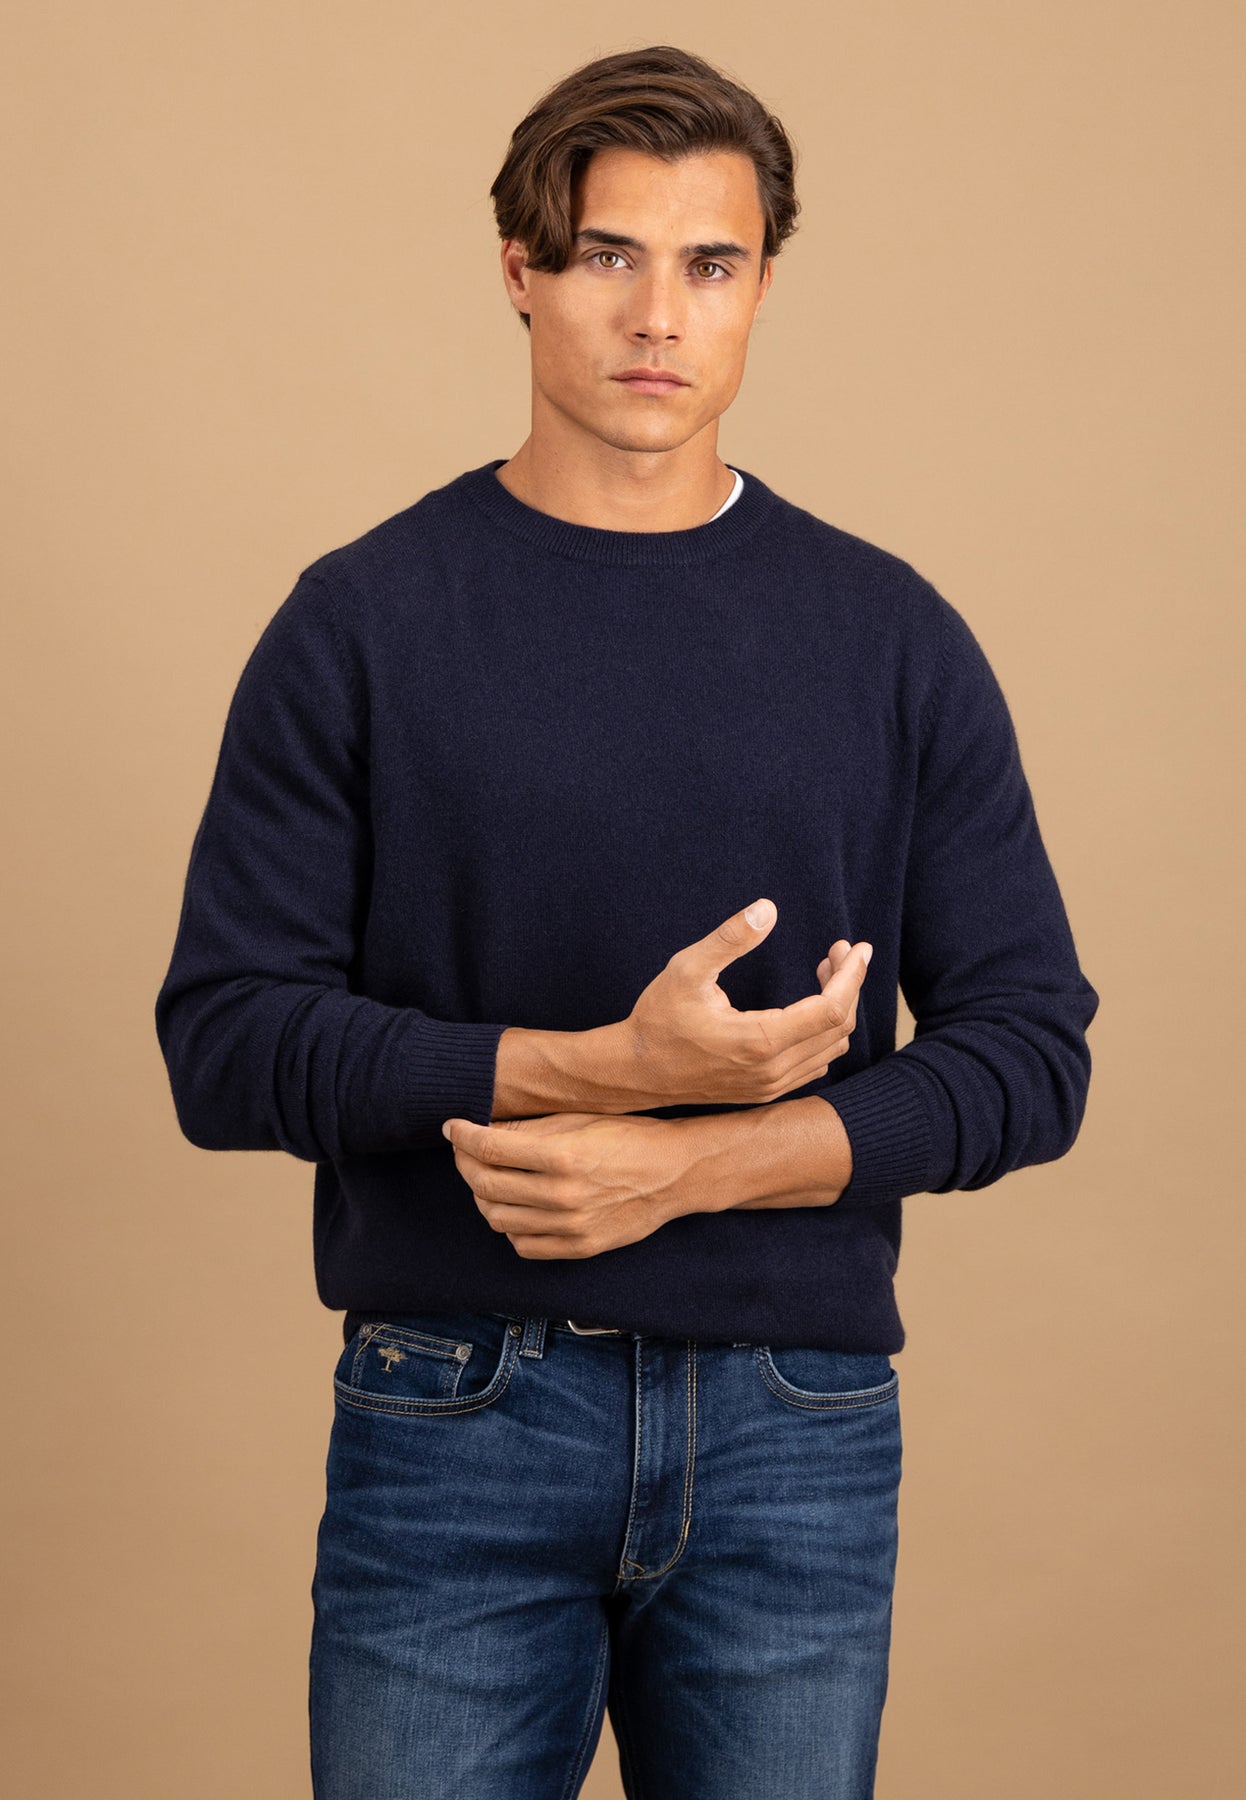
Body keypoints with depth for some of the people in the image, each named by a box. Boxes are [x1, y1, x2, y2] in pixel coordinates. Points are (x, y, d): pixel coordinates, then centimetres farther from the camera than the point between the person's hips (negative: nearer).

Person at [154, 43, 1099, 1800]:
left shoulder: (891, 636, 4)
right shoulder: (364, 622, 0)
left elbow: (1028, 1042, 2)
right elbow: (225, 1038, -5)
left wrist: (692, 1163, -13)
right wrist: (599, 1067, -18)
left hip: (797, 1436, 2)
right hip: (454, 1426, -1)